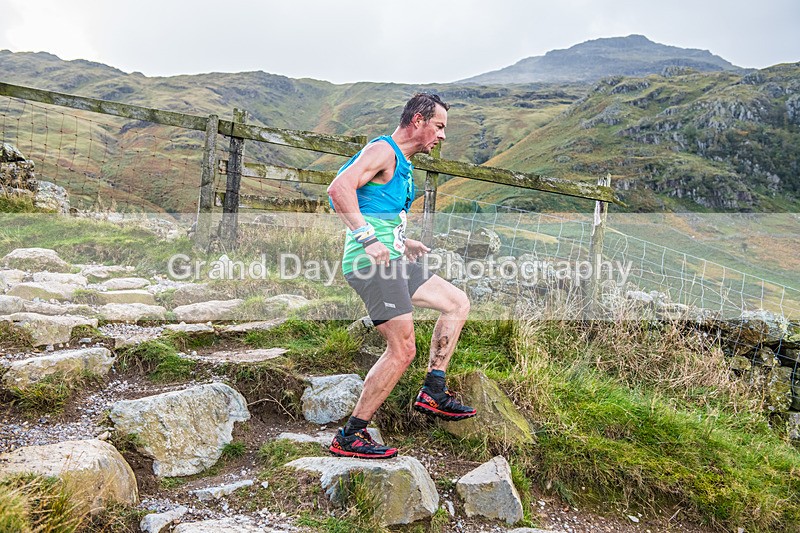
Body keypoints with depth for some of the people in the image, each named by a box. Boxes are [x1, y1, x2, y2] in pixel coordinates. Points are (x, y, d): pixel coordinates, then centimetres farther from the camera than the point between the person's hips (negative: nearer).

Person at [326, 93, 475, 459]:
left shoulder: (402, 164, 24)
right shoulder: (383, 150, -7)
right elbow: (339, 189, -23)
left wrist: (403, 243, 23)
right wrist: (368, 239, -28)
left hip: (390, 260, 10)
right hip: (372, 263, -10)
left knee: (457, 303, 13)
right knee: (403, 349, -11)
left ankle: (433, 393, 15)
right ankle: (349, 437, -2)